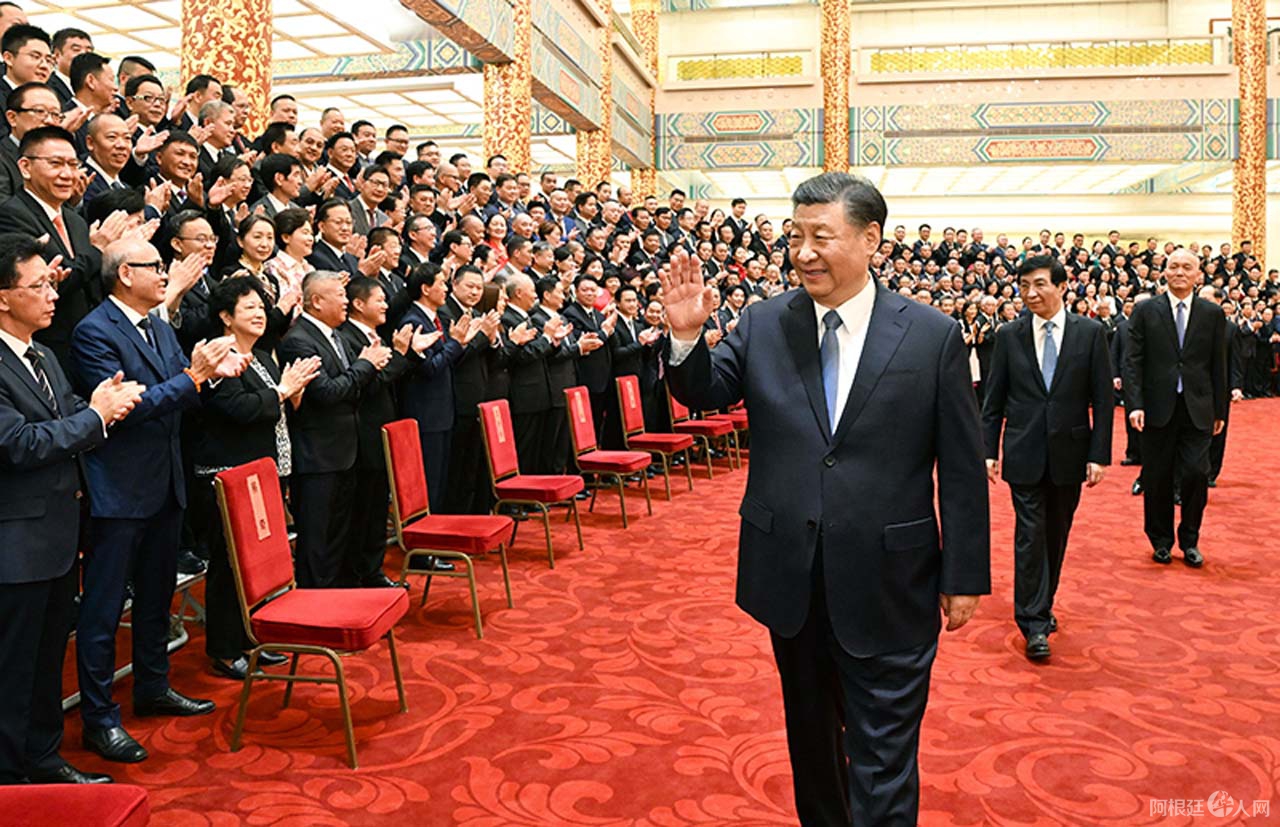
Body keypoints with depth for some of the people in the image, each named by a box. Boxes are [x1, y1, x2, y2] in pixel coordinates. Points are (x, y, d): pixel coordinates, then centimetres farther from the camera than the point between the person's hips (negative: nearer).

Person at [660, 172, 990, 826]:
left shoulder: (933, 335, -7)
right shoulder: (764, 324, 0)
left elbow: (962, 469, -4)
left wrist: (965, 577, -3)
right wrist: (686, 335, -19)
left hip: (887, 583, -3)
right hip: (791, 576, 3)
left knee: (883, 753, 7)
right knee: (809, 728, 23)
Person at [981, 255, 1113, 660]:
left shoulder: (1090, 332, 0)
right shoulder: (1009, 335, 1)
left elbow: (1103, 398, 0)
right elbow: (993, 401, 3)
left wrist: (1099, 454, -5)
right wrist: (989, 450, -2)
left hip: (1069, 452, 1)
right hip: (1025, 452, -1)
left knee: (1056, 535, 12)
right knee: (1030, 534, -2)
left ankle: (1041, 606, 29)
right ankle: (1034, 624, 3)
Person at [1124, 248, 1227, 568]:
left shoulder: (1212, 314, 6)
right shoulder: (1145, 310, 2)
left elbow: (1218, 365, 8)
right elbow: (1133, 361, -2)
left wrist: (1220, 409, 8)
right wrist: (1134, 404, -11)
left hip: (1197, 409, 1)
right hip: (1158, 407, -1)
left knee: (1196, 474, -5)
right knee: (1157, 478, 6)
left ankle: (1189, 540, 15)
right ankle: (1161, 541, 22)